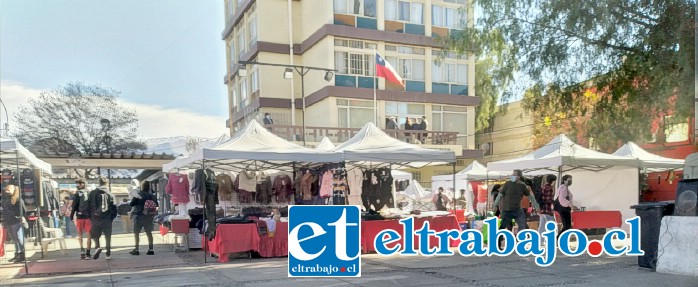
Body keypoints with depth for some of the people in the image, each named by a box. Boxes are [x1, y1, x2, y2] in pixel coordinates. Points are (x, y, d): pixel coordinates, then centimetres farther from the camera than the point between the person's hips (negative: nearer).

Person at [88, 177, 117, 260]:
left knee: (95, 235, 10)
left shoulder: (93, 193, 1)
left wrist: (91, 217, 11)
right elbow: (113, 208, 1)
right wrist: (112, 217, 12)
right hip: (107, 219, 1)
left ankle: (97, 246, -17)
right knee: (108, 236, 8)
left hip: (96, 218, 0)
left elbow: (89, 206, 2)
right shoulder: (110, 194, 1)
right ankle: (108, 254, 8)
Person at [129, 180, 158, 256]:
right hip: (149, 217, 4)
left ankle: (136, 250, 3)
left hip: (138, 216, -4)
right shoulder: (152, 195, 1)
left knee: (136, 233, 4)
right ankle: (150, 249, 8)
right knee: (149, 233, 9)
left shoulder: (138, 195, -13)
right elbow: (156, 205, 6)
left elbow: (131, 204, -10)